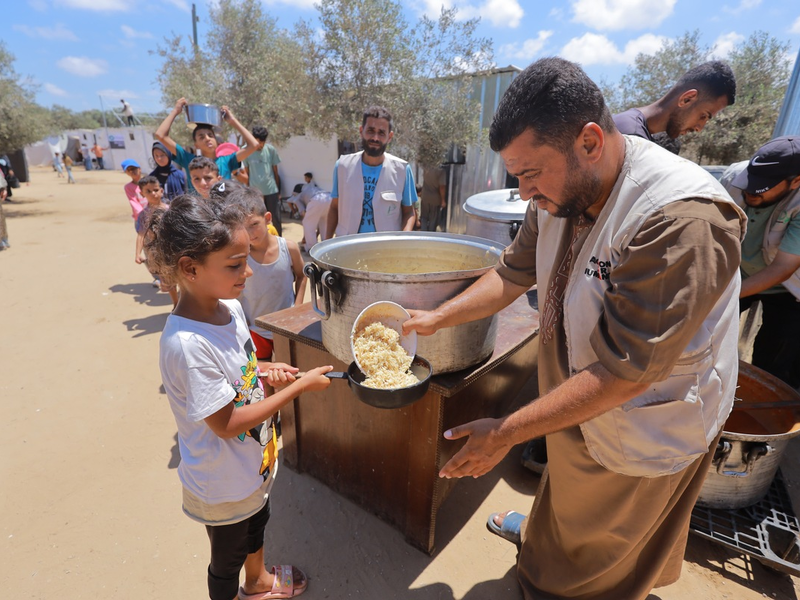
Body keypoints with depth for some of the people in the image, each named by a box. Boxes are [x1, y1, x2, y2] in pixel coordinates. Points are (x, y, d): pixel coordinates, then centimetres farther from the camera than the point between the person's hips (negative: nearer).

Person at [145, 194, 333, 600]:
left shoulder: (228, 305, -10)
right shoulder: (186, 344, -35)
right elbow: (227, 424, -28)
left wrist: (262, 372, -11)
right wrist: (300, 386, -26)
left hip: (254, 462, 8)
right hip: (223, 484, -8)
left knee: (256, 525, 34)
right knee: (227, 559, 22)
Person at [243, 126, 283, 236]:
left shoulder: (271, 149, 0)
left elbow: (275, 171, 7)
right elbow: (246, 173, 3)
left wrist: (278, 190, 10)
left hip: (272, 191, 1)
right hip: (255, 192, -1)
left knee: (276, 219, 7)